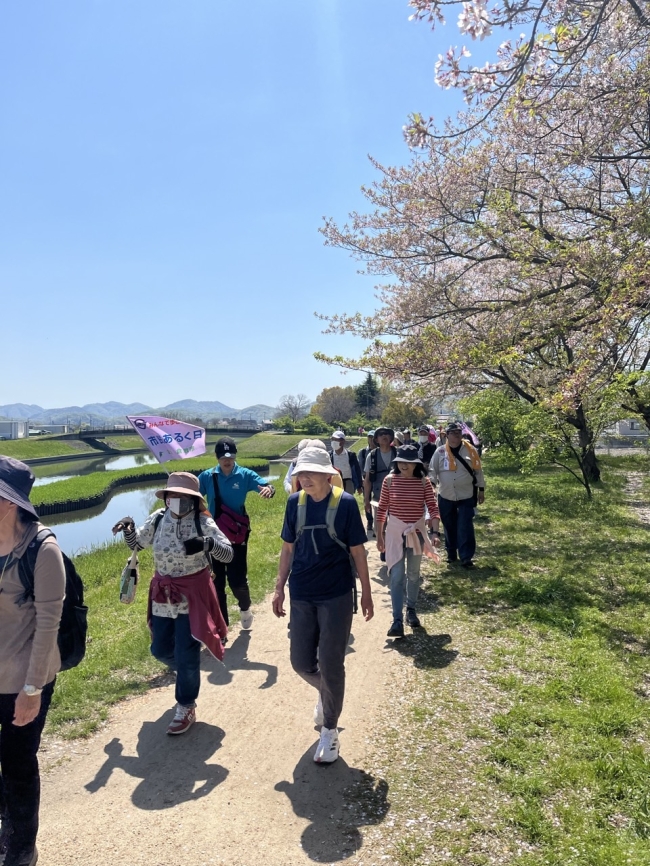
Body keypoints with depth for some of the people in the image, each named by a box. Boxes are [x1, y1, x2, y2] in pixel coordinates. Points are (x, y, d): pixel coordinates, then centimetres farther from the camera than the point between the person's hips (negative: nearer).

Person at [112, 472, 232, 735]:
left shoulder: (202, 522, -15)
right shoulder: (158, 519, -3)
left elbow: (228, 554, -16)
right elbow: (136, 544, 12)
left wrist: (207, 544, -35)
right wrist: (128, 528, -9)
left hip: (193, 595, -5)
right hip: (163, 596, 5)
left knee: (186, 654, 1)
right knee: (160, 650, 16)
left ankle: (186, 709, 23)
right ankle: (188, 671, 48)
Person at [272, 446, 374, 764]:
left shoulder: (345, 503, -11)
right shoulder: (295, 502, -2)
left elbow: (357, 550, -4)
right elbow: (288, 548, 7)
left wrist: (366, 592, 0)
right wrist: (279, 588, 8)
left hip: (337, 595, -3)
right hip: (302, 595, 4)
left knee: (331, 666, 3)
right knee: (301, 662, 11)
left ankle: (329, 730, 27)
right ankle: (326, 692, 45)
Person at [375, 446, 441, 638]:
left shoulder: (423, 482, -7)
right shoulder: (389, 480, -7)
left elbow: (433, 507, -7)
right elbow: (382, 509, -1)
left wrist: (435, 532, -19)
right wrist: (379, 535, 0)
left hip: (417, 532, 1)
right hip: (395, 532, -1)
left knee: (413, 574, 16)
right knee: (397, 576, -6)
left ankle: (411, 610, 35)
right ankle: (397, 620, -5)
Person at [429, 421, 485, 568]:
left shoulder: (470, 450, -2)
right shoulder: (440, 452, -2)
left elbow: (478, 471, 4)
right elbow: (433, 470, 2)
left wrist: (481, 490, 4)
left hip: (466, 496, -2)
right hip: (445, 496, 2)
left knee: (465, 527, -5)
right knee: (449, 526, 14)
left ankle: (466, 557, 0)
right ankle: (451, 553, 30)